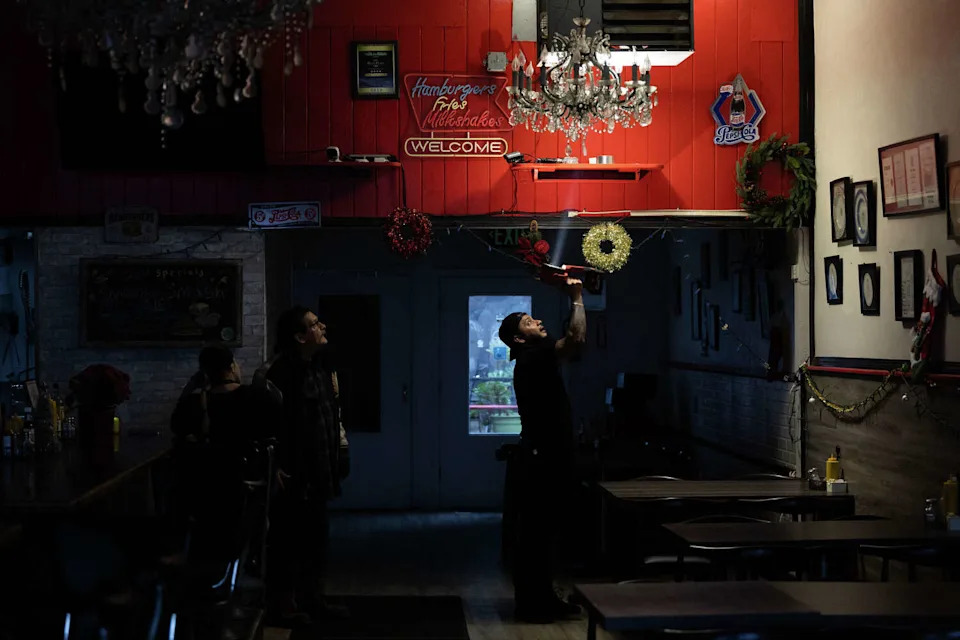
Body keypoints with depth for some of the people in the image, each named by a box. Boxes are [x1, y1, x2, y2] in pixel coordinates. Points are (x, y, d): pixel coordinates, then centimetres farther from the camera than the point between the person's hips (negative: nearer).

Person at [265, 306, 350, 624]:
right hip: (293, 474, -8)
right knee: (287, 538, 1)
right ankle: (284, 603, 12)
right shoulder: (281, 372, -16)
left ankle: (313, 598, 25)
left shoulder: (319, 369, 11)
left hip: (317, 472, 8)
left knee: (317, 537, 14)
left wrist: (336, 459, 12)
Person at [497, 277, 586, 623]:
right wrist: (577, 298, -15)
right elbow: (577, 338, -26)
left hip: (548, 462, 10)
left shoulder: (537, 360, 14)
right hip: (539, 464, -10)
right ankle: (531, 603, 3)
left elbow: (572, 340, 25)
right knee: (534, 535, -3)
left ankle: (542, 598, 23)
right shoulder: (532, 358, -16)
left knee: (543, 534, 15)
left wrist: (575, 300, 16)